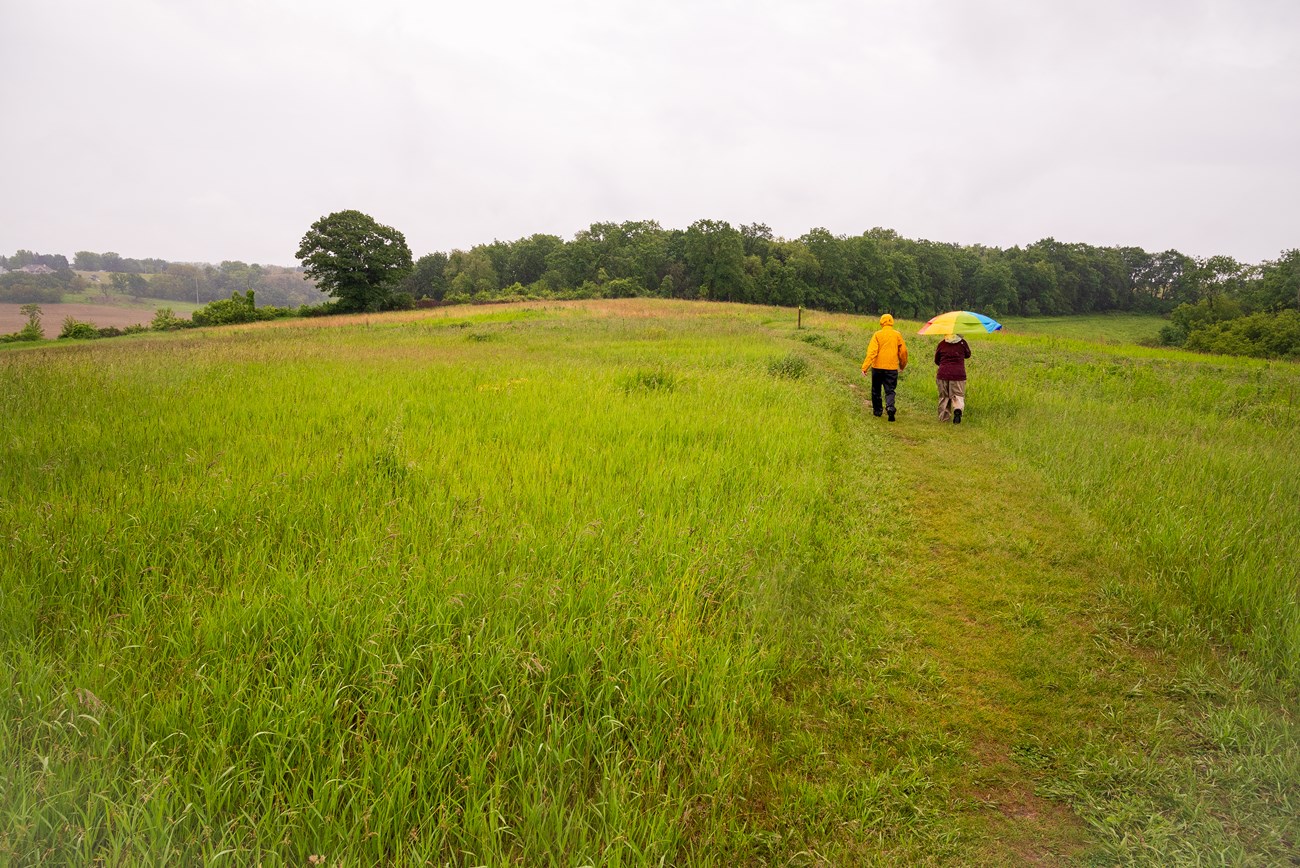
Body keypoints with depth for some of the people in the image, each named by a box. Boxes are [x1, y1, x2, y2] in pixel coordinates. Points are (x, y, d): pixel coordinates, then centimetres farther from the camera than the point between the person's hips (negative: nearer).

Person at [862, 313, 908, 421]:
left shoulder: (877, 335, -5)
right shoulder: (897, 335, 2)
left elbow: (872, 352, -13)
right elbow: (903, 351, 7)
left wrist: (865, 367, -14)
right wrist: (902, 365, 24)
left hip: (877, 367, -1)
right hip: (892, 368, 1)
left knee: (876, 390, 15)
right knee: (890, 390, 3)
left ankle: (877, 410, 22)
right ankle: (890, 407, -22)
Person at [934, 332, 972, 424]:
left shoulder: (941, 344, 2)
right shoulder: (962, 343, 0)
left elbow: (936, 361, 13)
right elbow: (968, 355, 18)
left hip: (943, 374, 1)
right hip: (958, 374, -1)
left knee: (944, 396, 13)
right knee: (958, 395, 3)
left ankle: (943, 417, 16)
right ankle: (957, 410, -24)